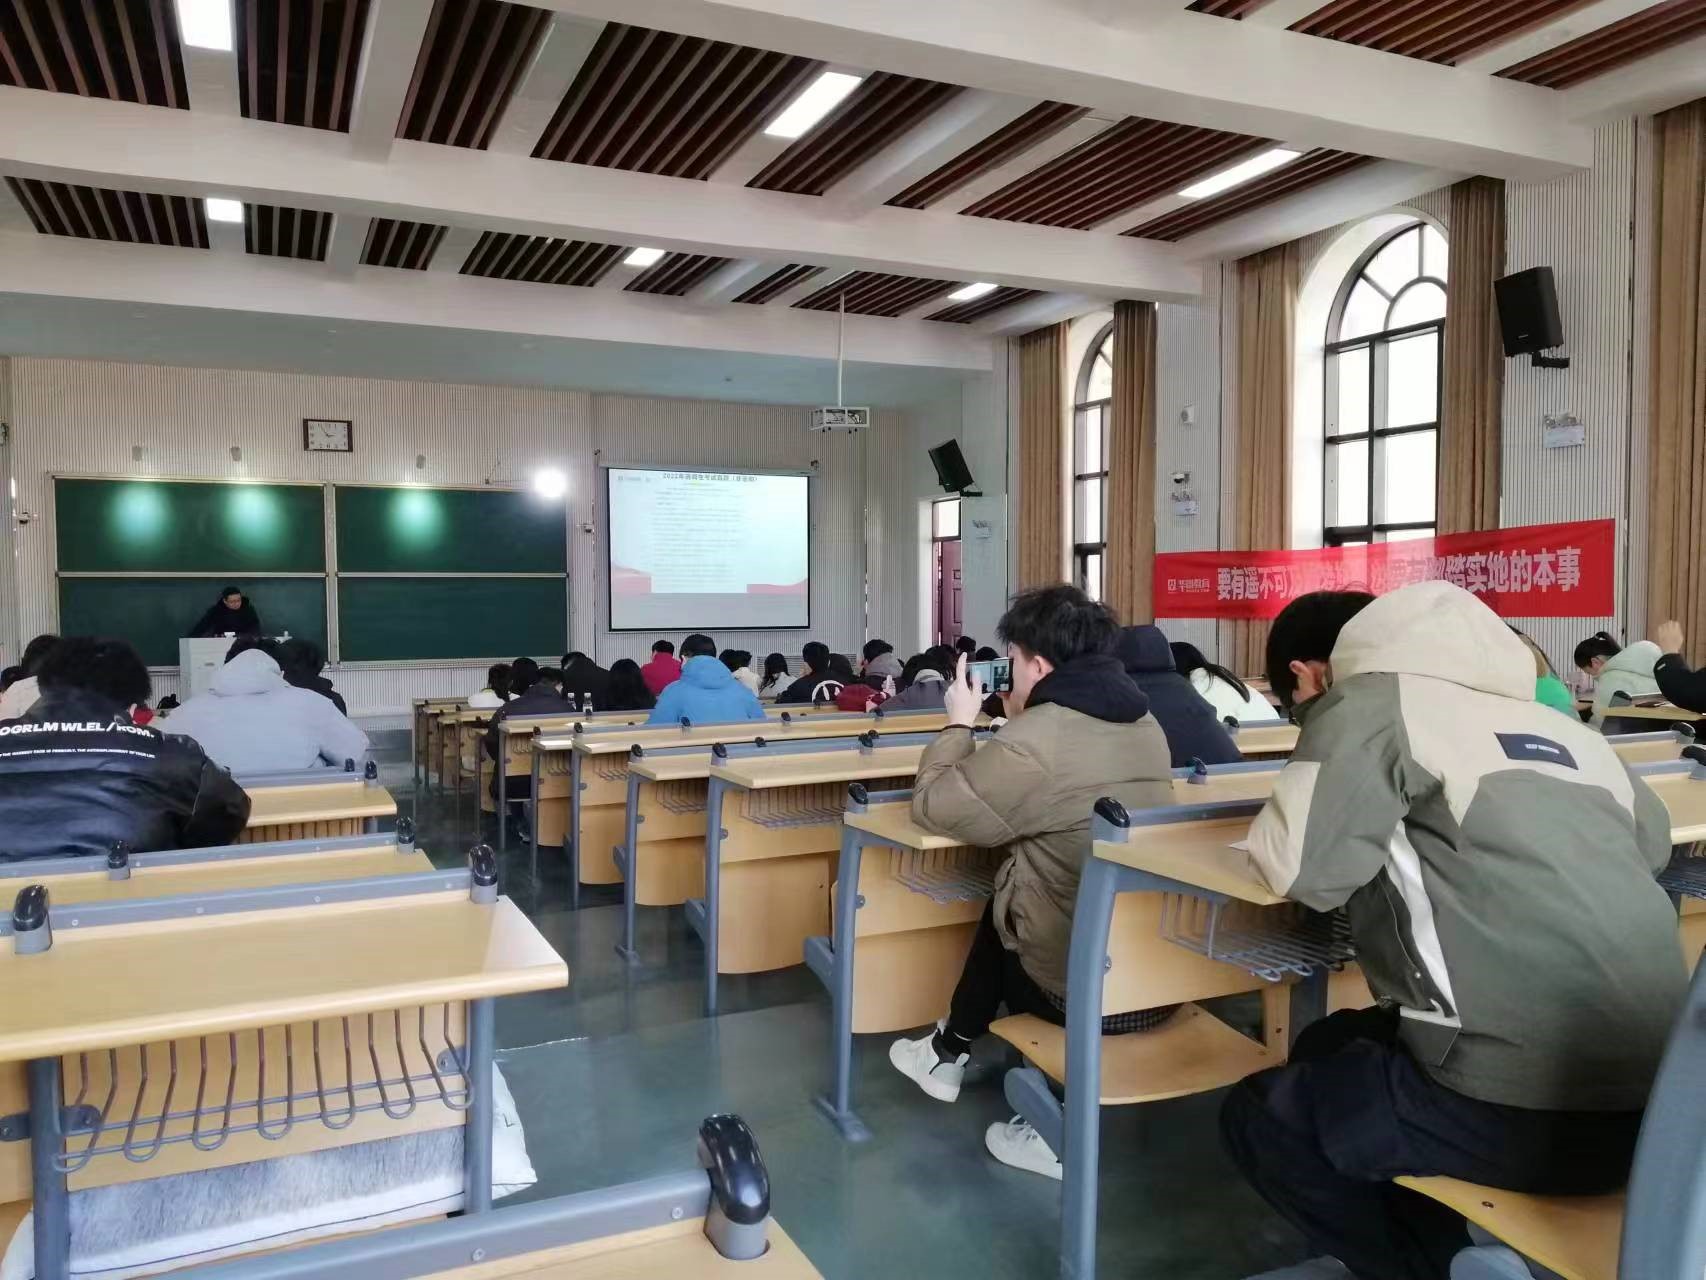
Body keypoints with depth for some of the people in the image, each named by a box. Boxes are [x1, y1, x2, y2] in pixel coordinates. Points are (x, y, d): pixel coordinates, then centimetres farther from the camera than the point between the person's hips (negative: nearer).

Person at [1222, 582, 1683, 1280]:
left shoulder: (1371, 698, -7)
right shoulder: (1547, 717, 13)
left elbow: (1300, 867, -15)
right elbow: (1653, 837, 25)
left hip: (1531, 1110, -7)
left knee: (1256, 1115, 14)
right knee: (1329, 1048, 25)